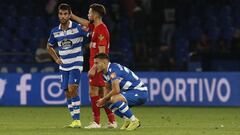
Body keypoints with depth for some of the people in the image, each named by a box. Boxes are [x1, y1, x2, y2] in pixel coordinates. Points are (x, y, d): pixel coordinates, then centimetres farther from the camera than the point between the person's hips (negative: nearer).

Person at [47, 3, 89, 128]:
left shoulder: (78, 28, -11)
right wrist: (56, 59, 10)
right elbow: (49, 46, 22)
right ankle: (75, 121, 13)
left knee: (72, 89, -20)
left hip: (76, 64, -5)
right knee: (67, 93, 4)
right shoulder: (55, 32, 4)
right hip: (63, 66, 5)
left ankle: (77, 120, -18)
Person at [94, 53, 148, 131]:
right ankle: (128, 121, 12)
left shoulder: (113, 69, -19)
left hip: (140, 92, -10)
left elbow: (116, 90, -27)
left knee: (115, 99, -31)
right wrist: (104, 101, -1)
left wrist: (103, 100, -13)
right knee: (108, 102, 6)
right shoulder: (106, 73, 11)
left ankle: (134, 121, -16)